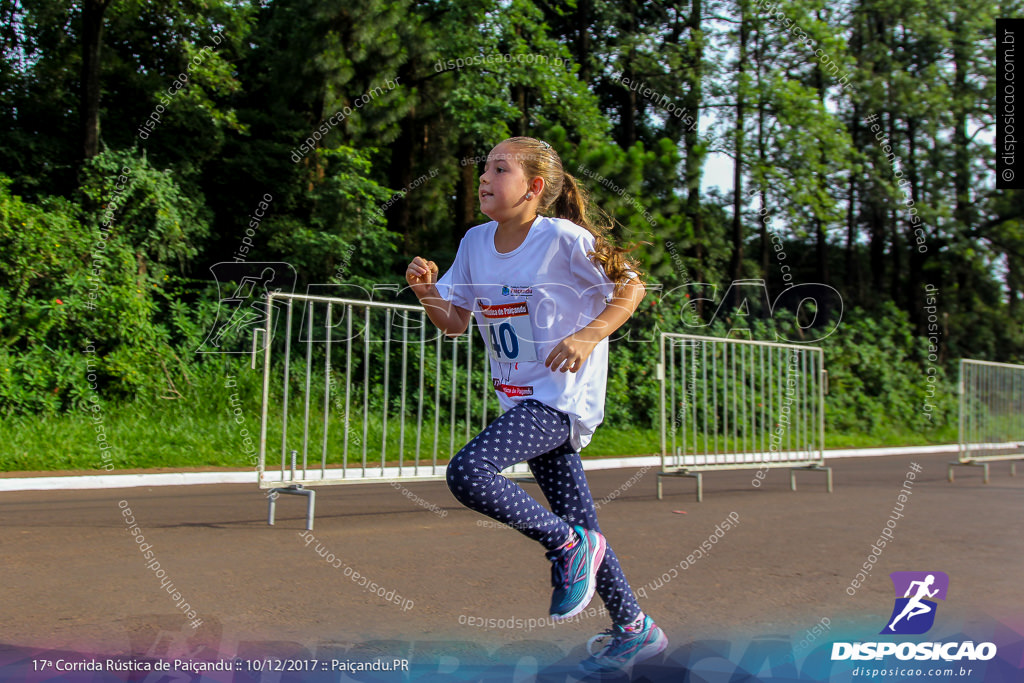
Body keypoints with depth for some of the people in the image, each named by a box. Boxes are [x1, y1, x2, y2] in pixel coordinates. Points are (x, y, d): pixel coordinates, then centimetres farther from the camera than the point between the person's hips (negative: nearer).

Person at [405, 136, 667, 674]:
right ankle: (634, 629, 29)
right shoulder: (476, 242, 6)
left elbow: (631, 287, -5)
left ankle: (568, 546, -4)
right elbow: (454, 322, 12)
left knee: (468, 472, -25)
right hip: (523, 399, 7)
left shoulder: (564, 238, -13)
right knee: (577, 523, 12)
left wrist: (587, 336, -19)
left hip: (563, 396, -7)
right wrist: (427, 292, -7)